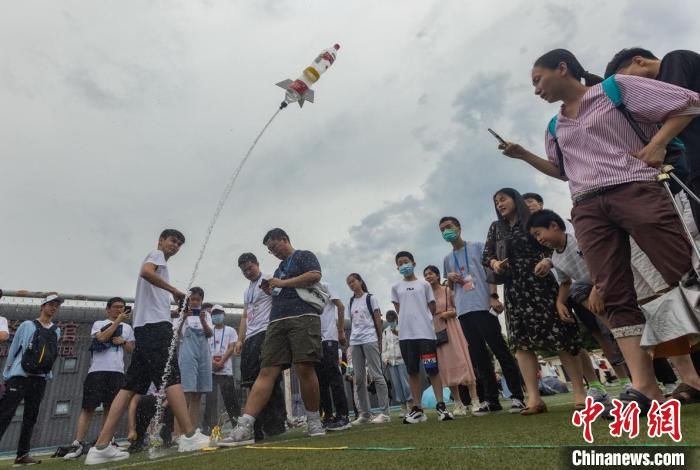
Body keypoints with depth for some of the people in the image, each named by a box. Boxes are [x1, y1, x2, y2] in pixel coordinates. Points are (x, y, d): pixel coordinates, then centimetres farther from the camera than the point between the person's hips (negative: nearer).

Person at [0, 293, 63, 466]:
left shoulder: (56, 331, 11)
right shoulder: (27, 325, 1)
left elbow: (51, 355, 14)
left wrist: (45, 372, 9)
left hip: (40, 378, 4)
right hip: (19, 376, -4)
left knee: (30, 417, 7)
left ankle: (22, 455, 12)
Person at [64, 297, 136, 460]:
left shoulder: (127, 327, 17)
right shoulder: (99, 323, 9)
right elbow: (102, 337, -12)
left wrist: (123, 341, -4)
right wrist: (118, 320, -11)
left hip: (117, 371, 3)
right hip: (97, 370, -3)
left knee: (110, 406, 6)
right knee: (88, 406, -6)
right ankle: (78, 443, -3)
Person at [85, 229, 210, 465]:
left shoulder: (156, 261, 31)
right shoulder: (156, 254, 6)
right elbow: (146, 272, -19)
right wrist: (174, 290, -13)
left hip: (145, 325, 9)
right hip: (155, 324, -9)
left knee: (131, 385, 4)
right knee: (172, 377, -14)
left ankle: (101, 447, 3)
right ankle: (190, 436, -16)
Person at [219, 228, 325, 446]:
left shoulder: (304, 256, 9)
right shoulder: (279, 268, 31)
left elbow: (315, 275, -11)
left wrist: (282, 283, -6)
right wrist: (271, 291, 14)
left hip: (303, 317, -7)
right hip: (277, 322, 7)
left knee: (305, 369, -10)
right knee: (266, 372, -4)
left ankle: (314, 421, 7)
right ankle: (244, 428, -10)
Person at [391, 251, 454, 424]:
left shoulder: (424, 284, 8)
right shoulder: (396, 287, 11)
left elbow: (433, 308, 10)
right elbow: (399, 310, 12)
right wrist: (408, 322, 5)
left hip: (425, 332, -2)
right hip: (406, 334, 2)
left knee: (433, 369, -1)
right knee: (412, 371, 6)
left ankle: (440, 405, 5)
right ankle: (417, 408, 12)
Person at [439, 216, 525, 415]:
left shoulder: (477, 247, 7)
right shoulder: (447, 258, 20)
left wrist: (494, 296, -13)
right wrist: (450, 278, 2)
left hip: (483, 305, -5)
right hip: (464, 310, 5)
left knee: (500, 349, -4)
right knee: (478, 355, 6)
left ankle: (517, 396, 3)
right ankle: (491, 399, 12)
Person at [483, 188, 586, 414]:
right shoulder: (496, 228, 16)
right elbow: (486, 256, 12)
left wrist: (546, 261, -20)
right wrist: (494, 264, -10)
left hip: (539, 283, -3)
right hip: (513, 289, 3)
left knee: (559, 334, -4)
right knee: (521, 341, -4)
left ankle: (579, 391, 6)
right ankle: (534, 398, -4)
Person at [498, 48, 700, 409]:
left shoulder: (616, 88, 8)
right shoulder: (555, 128, 23)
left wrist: (657, 144, -6)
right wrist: (524, 155, 22)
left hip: (635, 189, -4)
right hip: (587, 209, 5)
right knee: (616, 297, -5)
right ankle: (644, 387, -6)